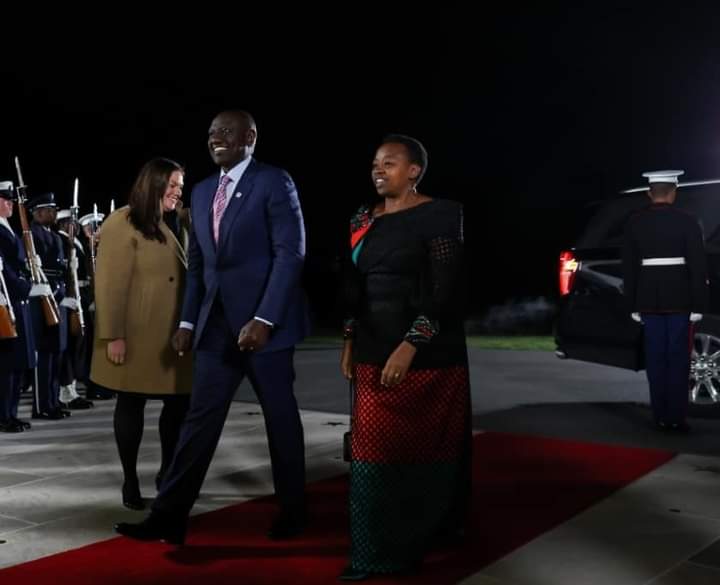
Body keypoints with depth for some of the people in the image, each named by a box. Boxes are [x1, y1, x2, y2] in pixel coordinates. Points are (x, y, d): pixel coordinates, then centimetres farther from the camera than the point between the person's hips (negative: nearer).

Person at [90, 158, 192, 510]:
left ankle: (168, 473, 22)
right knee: (131, 404, 4)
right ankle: (130, 481, 17)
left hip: (168, 338, 8)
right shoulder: (122, 223, -10)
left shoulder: (165, 227, 16)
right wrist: (114, 335, -19)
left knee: (179, 401, 6)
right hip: (136, 338, -8)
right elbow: (110, 284, -16)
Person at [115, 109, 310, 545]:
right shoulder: (203, 191, 15)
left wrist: (263, 319, -19)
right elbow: (197, 263, 18)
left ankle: (293, 511, 24)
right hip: (217, 324, 6)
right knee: (201, 419, 4)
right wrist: (188, 320, 10)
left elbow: (290, 252, -13)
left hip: (264, 321, -5)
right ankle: (170, 516, 8)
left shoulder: (274, 182, -5)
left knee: (280, 417, 7)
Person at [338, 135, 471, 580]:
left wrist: (408, 347, -22)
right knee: (376, 451, 8)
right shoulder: (363, 220, 11)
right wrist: (350, 342, 9)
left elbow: (444, 292, -15)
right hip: (374, 353, 6)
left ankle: (431, 533, 21)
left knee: (426, 449, 4)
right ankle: (378, 550, 22)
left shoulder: (438, 216, -8)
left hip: (427, 356, -6)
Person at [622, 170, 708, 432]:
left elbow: (629, 266, 4)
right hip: (679, 299, -2)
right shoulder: (687, 221, -5)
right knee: (678, 358, 2)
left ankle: (661, 417, 9)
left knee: (656, 358, 7)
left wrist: (634, 306, 10)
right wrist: (698, 305, -3)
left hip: (648, 299, 3)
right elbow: (698, 265, -8)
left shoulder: (635, 223, 3)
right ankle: (676, 417, 2)